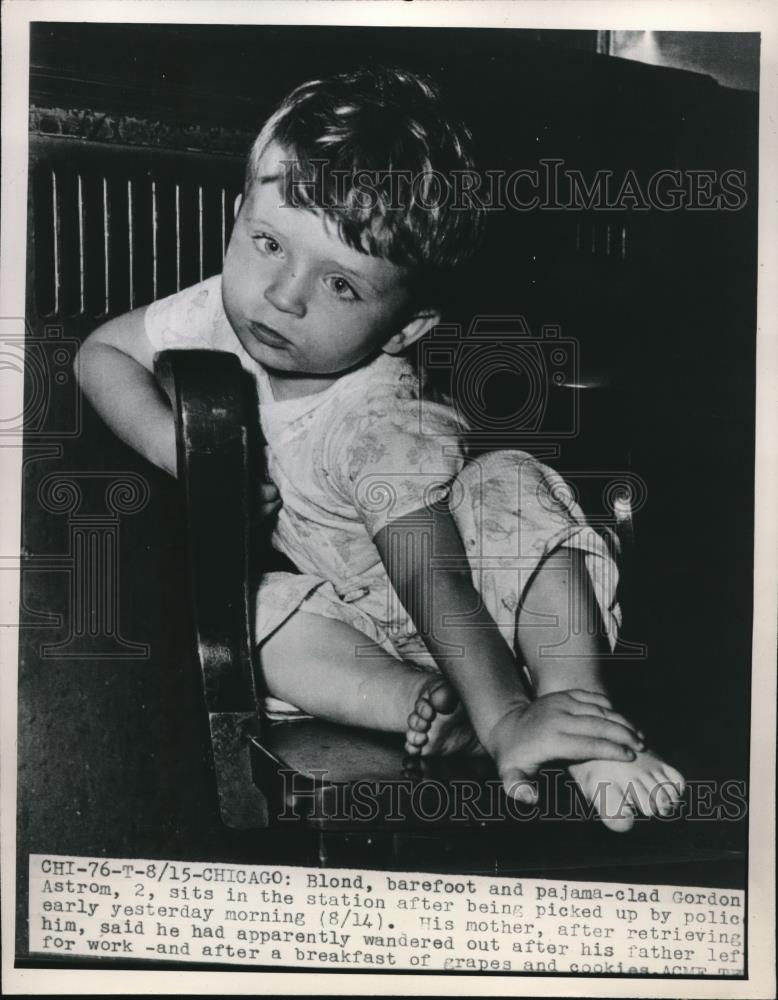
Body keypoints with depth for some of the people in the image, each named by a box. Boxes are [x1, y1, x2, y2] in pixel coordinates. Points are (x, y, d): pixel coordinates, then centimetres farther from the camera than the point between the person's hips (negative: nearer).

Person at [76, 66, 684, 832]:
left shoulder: (382, 421, -33)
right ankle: (434, 714, -30)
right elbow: (102, 351, -1)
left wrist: (507, 717, -49)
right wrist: (183, 451, -18)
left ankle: (585, 721, -34)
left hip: (447, 608, -4)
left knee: (511, 486, -33)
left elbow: (433, 581, -38)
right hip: (334, 611, 5)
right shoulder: (224, 311, -15)